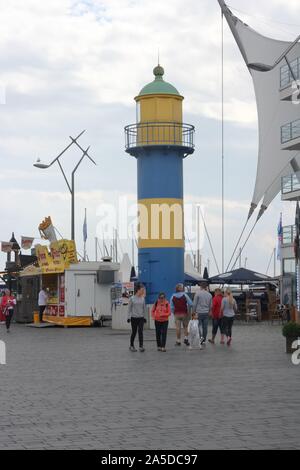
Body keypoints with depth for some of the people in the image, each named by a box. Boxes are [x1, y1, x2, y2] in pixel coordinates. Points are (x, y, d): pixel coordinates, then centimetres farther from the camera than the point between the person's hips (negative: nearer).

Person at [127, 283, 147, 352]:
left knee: (140, 332, -8)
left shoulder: (142, 299, 5)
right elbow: (129, 308, -2)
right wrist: (129, 317, -6)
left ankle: (141, 346, -11)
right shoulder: (132, 298, -4)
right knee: (134, 332, 5)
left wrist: (144, 317, 11)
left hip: (141, 318, 2)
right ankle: (131, 345, 21)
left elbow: (144, 308, 12)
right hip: (134, 318, -2)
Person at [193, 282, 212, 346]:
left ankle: (201, 336, -17)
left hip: (199, 312, -3)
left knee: (199, 325, 5)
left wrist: (194, 311, 7)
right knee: (205, 327, 7)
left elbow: (194, 304, -6)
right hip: (206, 313, 3)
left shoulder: (198, 294, -8)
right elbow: (211, 305, 11)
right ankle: (204, 340, 11)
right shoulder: (209, 295, 5)